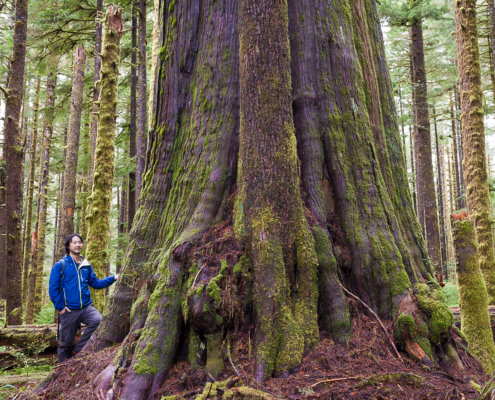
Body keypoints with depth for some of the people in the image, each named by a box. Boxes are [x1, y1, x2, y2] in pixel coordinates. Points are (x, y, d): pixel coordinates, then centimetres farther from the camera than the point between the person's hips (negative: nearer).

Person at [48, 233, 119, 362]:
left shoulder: (86, 266, 11)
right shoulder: (60, 265, -3)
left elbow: (95, 283, 15)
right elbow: (53, 288, -4)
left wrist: (112, 278, 4)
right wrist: (60, 306, -9)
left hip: (86, 307, 3)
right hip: (69, 310, -3)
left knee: (98, 320, -28)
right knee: (66, 344, 5)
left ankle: (78, 350, -12)